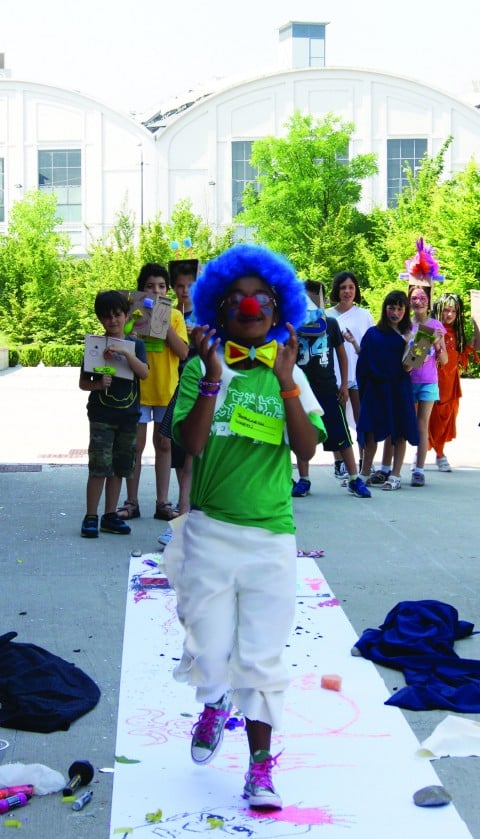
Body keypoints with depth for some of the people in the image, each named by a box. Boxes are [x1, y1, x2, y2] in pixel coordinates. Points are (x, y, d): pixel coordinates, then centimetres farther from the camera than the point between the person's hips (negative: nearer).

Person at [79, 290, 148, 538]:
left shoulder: (135, 345, 6)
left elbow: (144, 373, -10)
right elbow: (83, 382, 3)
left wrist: (126, 353, -22)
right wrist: (98, 384, -17)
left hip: (128, 415, 3)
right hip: (101, 416, -3)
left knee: (118, 468, 9)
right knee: (100, 467, -8)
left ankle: (110, 516, 18)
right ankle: (90, 517, -1)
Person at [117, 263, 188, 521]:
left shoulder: (174, 315, 3)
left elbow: (183, 352, -7)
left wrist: (165, 324, -15)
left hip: (167, 390, 1)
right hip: (138, 389, -1)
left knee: (164, 445, 7)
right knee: (136, 445, 3)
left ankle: (162, 503, 13)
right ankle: (132, 502, 10)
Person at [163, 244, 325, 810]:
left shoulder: (290, 375, 3)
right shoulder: (201, 369, 0)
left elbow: (306, 449, -10)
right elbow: (190, 443, -13)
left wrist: (285, 380, -18)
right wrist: (213, 378, -21)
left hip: (271, 539, 1)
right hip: (209, 533, 0)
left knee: (260, 657, 4)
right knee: (209, 651, 4)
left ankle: (260, 768, 19)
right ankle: (215, 705, 40)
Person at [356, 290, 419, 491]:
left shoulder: (408, 334, 4)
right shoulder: (373, 333, 4)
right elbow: (363, 362, 4)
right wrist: (363, 389, -2)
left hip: (399, 388, 0)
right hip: (375, 388, 1)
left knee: (399, 433, 1)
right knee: (371, 432, 4)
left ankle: (396, 476, 9)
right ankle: (365, 474, 15)